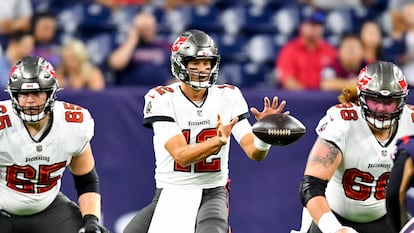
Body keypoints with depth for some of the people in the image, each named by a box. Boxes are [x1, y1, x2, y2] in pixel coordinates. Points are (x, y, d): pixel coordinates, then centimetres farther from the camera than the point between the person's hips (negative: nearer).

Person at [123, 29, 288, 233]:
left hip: (212, 193, 0)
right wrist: (219, 141, -35)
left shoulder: (228, 97, -1)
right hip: (171, 193, 0)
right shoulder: (161, 99, -7)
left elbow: (255, 153, -6)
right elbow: (181, 156, -18)